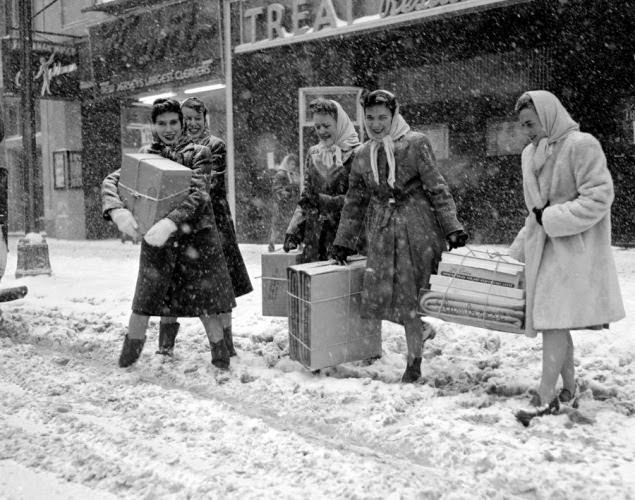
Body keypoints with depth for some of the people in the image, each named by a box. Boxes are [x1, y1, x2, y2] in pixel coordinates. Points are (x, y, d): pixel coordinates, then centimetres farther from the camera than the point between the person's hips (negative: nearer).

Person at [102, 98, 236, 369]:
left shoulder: (198, 154, -1)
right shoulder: (144, 155, 8)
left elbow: (197, 196, -16)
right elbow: (111, 181, -1)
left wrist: (171, 222, -33)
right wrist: (117, 210, -23)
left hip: (196, 236, -2)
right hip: (156, 238, 2)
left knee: (207, 305, 4)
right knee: (144, 303, 2)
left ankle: (222, 362, 21)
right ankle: (125, 364, 19)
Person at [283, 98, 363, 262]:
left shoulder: (355, 154, -4)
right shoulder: (313, 154, 12)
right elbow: (306, 196, 14)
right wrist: (292, 231, 7)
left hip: (344, 235, -4)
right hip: (314, 236, 4)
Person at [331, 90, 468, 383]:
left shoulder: (415, 144, -2)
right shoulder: (362, 155, 12)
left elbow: (437, 188, -4)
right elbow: (355, 202, 18)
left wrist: (452, 228, -12)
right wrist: (343, 242, 19)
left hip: (417, 228, -4)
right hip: (383, 232, 4)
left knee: (409, 295, -4)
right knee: (379, 294, -4)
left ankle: (414, 362, 14)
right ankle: (421, 329, 22)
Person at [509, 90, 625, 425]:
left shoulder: (581, 145, -11)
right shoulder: (531, 154, 12)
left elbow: (599, 197, -16)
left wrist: (552, 218, -17)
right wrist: (521, 247, 17)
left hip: (572, 247, -7)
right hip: (542, 245, 8)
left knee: (553, 318, -13)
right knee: (551, 319, 9)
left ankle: (546, 398, -10)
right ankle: (568, 388, 21)